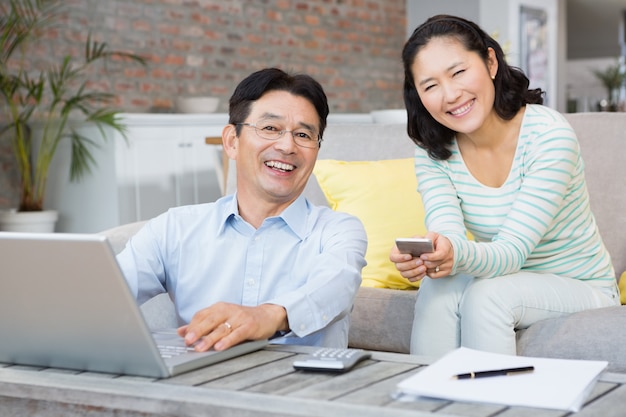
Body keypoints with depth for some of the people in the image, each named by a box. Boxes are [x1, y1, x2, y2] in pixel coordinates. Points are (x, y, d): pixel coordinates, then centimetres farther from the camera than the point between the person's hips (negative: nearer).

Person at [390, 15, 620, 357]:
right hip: (507, 280, 3)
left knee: (487, 294, -30)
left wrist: (458, 254, -49)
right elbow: (448, 237, -21)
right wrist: (424, 256, -45)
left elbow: (513, 250, -27)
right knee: (437, 288, -25)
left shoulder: (549, 135, -22)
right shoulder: (432, 153, -7)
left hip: (581, 289, -3)